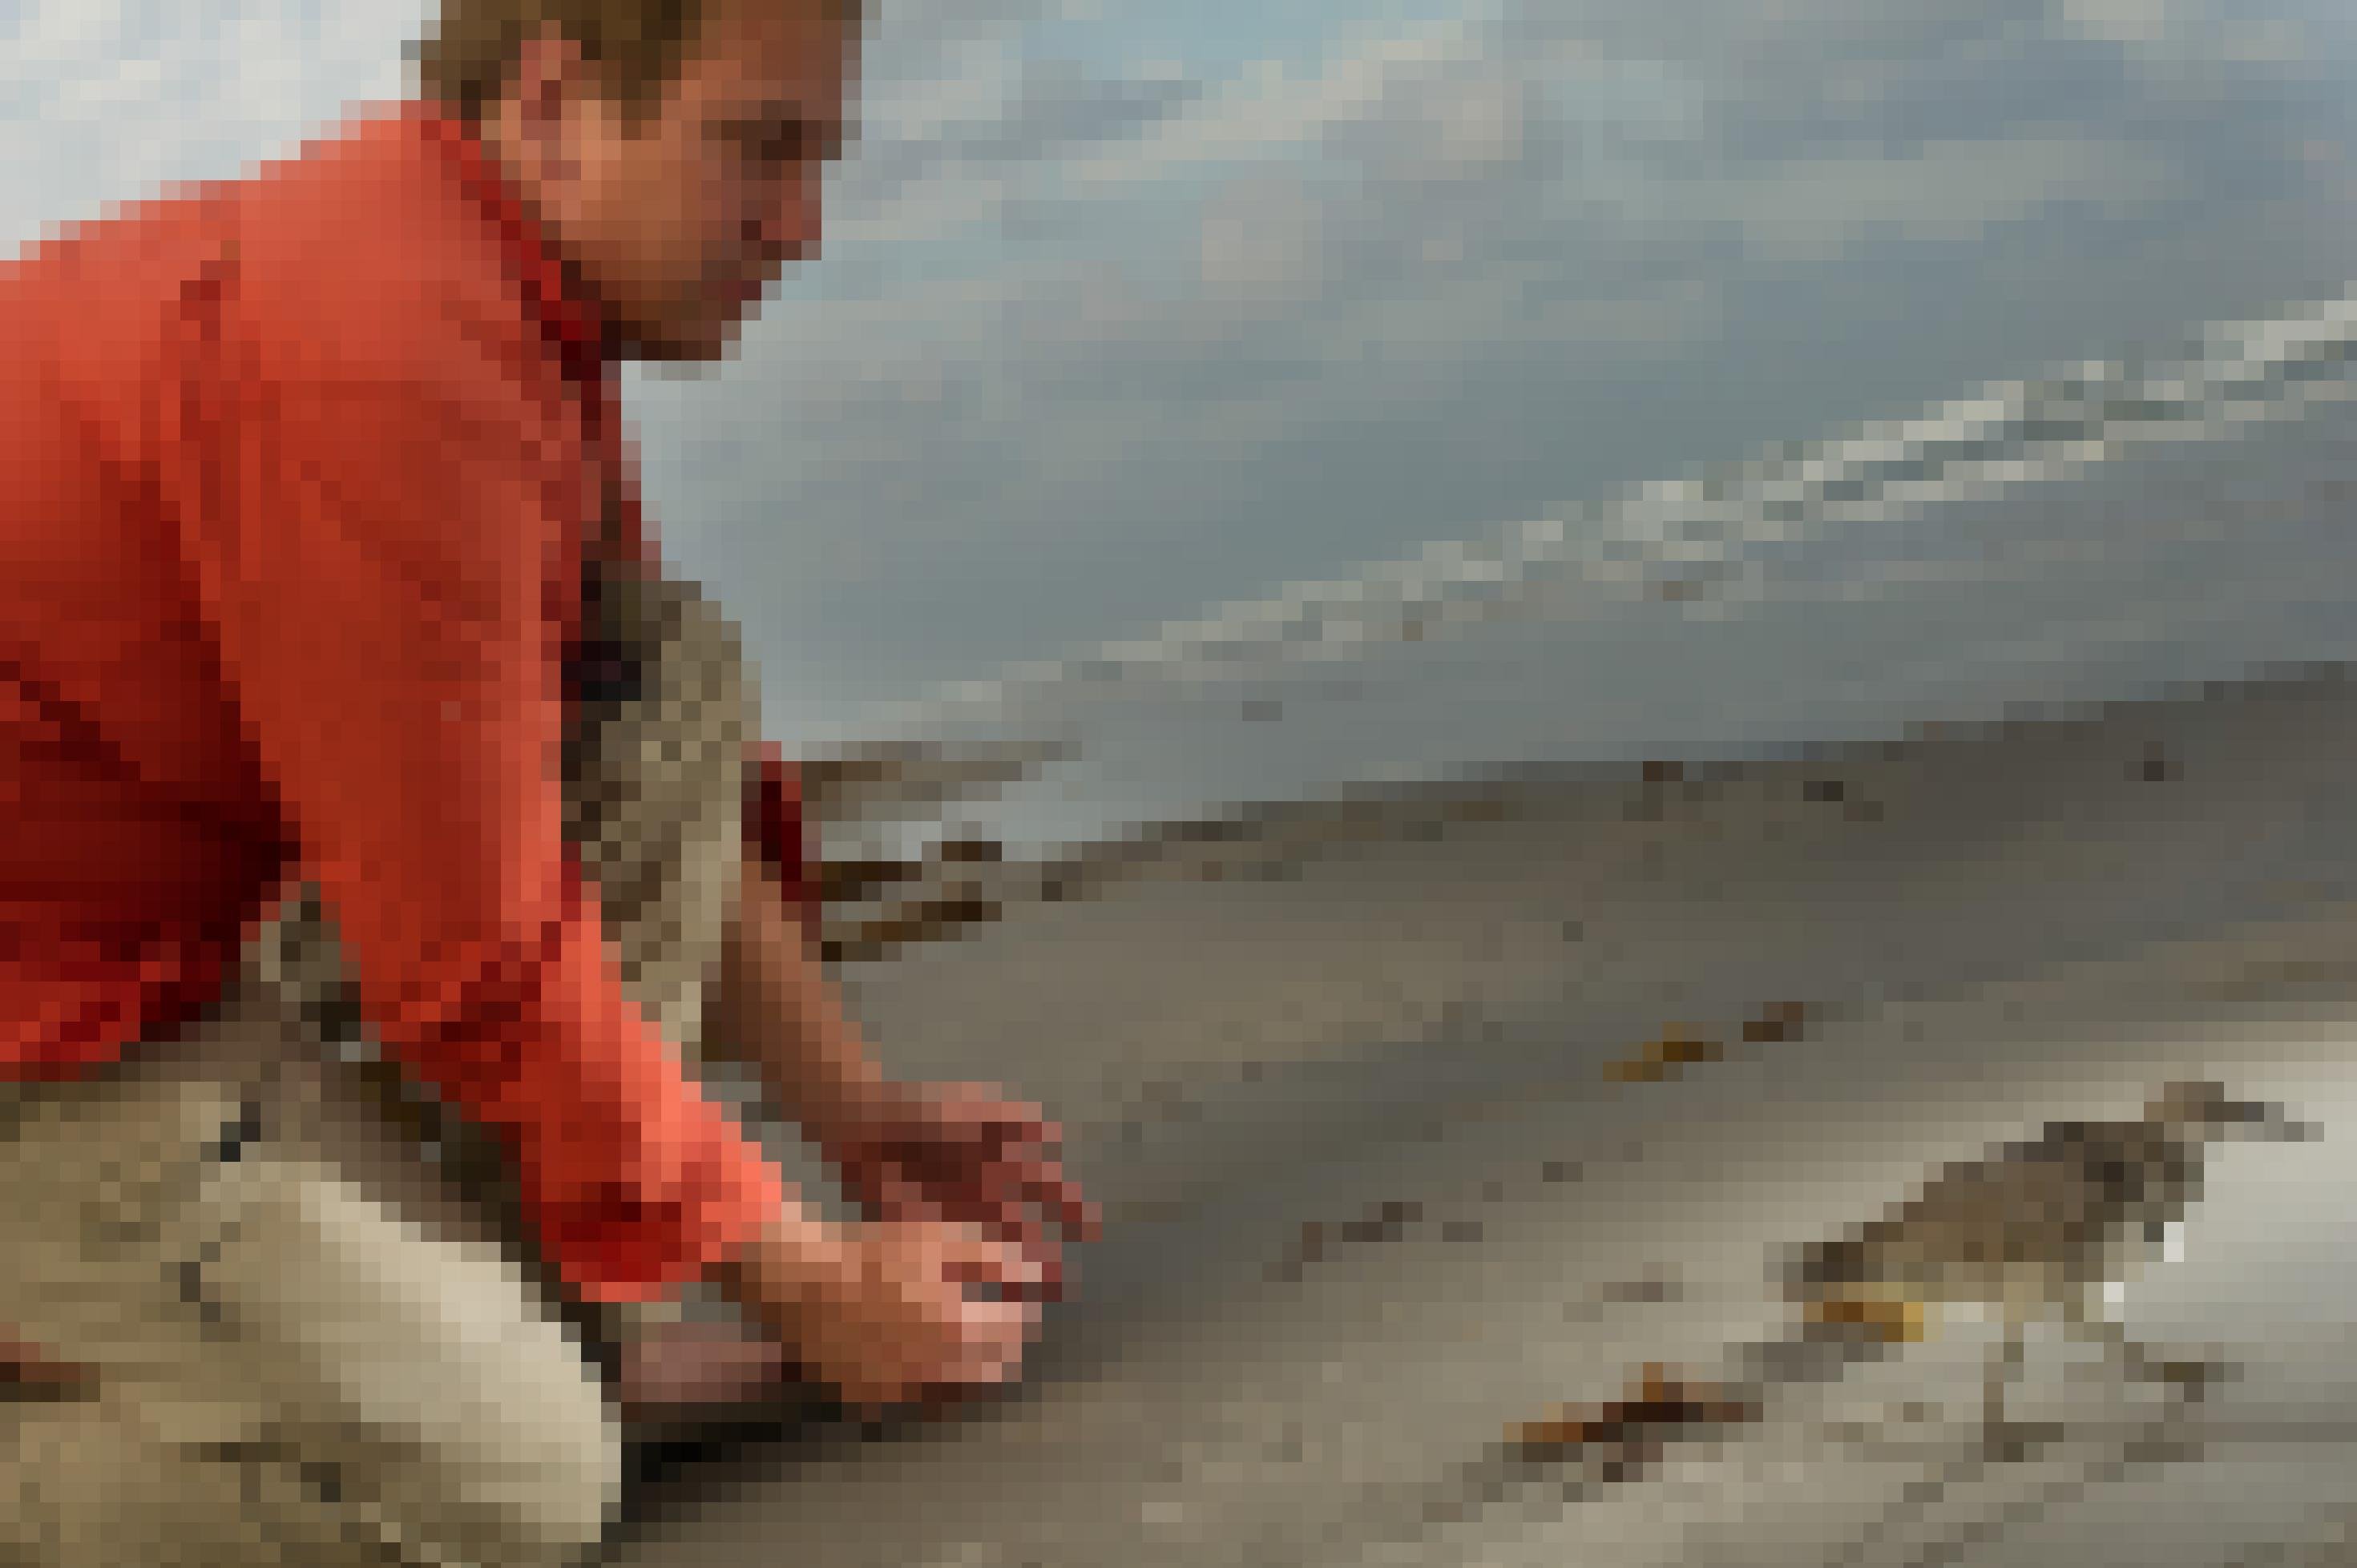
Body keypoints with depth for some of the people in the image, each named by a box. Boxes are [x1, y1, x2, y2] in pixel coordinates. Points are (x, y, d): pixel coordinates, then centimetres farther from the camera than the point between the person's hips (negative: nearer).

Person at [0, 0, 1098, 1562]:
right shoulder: (391, 357, -27)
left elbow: (663, 787, 15)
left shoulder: (507, 299, 5)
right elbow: (475, 972, -23)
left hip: (165, 938, 10)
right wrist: (804, 1283, -12)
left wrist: (862, 1115, 11)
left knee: (676, 677, 3)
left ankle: (498, 1331, 2)